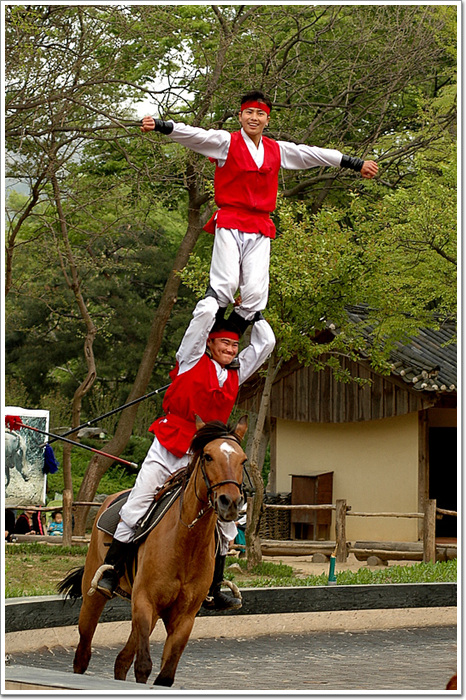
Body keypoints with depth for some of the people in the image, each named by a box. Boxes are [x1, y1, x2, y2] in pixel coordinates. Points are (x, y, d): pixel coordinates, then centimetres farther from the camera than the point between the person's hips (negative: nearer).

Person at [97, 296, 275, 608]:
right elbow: (204, 313, -8)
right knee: (136, 507, -12)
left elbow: (266, 343, 18)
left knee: (225, 523, 3)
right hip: (168, 449, -5)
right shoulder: (193, 360, 1)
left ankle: (213, 591, 13)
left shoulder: (235, 375, 14)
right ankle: (111, 573, -3)